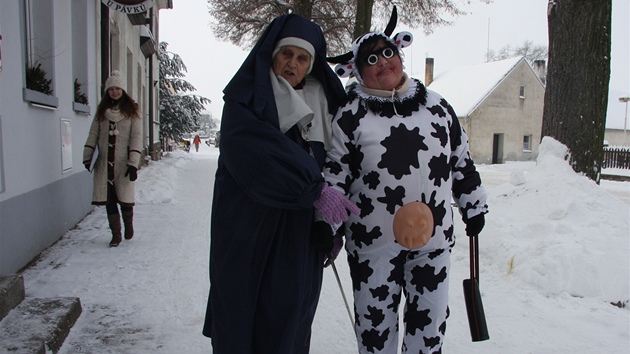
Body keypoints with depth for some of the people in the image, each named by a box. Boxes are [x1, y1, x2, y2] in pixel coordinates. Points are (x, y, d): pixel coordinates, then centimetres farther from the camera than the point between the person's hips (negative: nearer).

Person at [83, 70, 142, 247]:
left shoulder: (132, 110, -1)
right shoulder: (102, 110, 11)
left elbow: (136, 137, -7)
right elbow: (93, 134, 12)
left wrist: (133, 163, -14)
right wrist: (87, 157, 6)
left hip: (123, 162, -3)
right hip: (105, 162, 4)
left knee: (125, 199, -2)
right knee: (109, 199, 4)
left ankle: (128, 225, 27)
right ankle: (116, 234, 15)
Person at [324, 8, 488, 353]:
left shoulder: (435, 105, 7)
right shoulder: (350, 113, -2)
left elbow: (461, 159, 14)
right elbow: (335, 171, -2)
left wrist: (473, 206, 16)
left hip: (434, 236, 3)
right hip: (372, 238, -2)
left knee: (430, 317, 14)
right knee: (375, 317, 12)